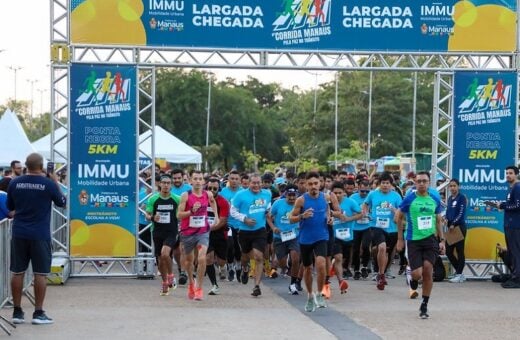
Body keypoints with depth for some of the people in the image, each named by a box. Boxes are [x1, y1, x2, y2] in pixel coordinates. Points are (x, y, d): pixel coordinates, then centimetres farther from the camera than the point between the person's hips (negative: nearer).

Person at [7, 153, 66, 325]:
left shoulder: (15, 182, 0)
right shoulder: (48, 183, -9)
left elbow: (10, 207, 12)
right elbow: (62, 202, 6)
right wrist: (55, 183, 12)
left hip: (19, 234, 3)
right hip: (40, 235, -3)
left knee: (17, 272, 10)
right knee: (40, 273, 3)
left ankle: (17, 312, 13)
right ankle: (38, 313, 3)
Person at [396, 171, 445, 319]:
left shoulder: (435, 200, 5)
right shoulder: (409, 199, -5)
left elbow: (438, 221, 14)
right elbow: (399, 217, 5)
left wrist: (442, 240, 7)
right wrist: (400, 239, 3)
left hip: (430, 239, 2)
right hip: (413, 240, -2)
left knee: (428, 271, -6)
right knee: (417, 273, -10)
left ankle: (424, 305, 6)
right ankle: (414, 279, 31)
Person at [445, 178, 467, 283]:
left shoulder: (461, 198, -6)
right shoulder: (450, 198, 15)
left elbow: (461, 213, -12)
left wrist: (453, 224, -16)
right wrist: (446, 219, -1)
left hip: (459, 227, -7)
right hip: (451, 227, 7)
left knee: (459, 251, -3)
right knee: (448, 251, 6)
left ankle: (459, 274, 2)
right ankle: (458, 272, 18)